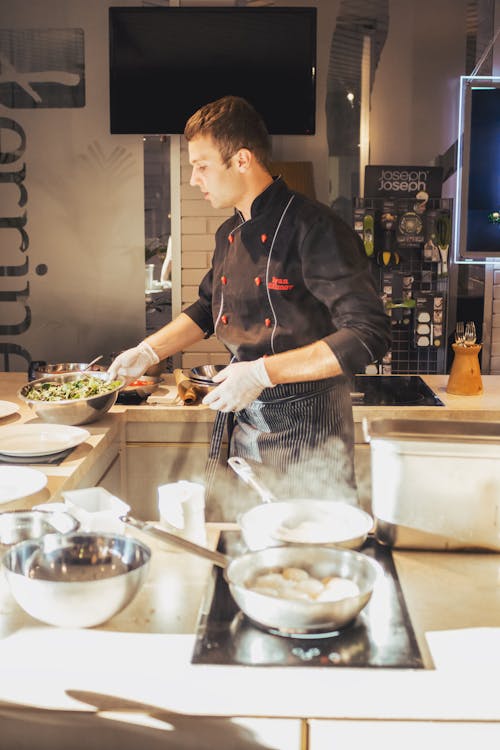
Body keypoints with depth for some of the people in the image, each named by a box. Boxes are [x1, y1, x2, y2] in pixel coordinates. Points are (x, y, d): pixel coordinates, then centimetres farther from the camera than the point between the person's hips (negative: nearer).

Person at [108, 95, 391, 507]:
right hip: (244, 425, 7)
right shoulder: (229, 235, 8)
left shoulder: (314, 229, -18)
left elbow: (369, 334, -24)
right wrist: (147, 352, 12)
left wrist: (263, 372, -26)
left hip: (308, 430, -7)